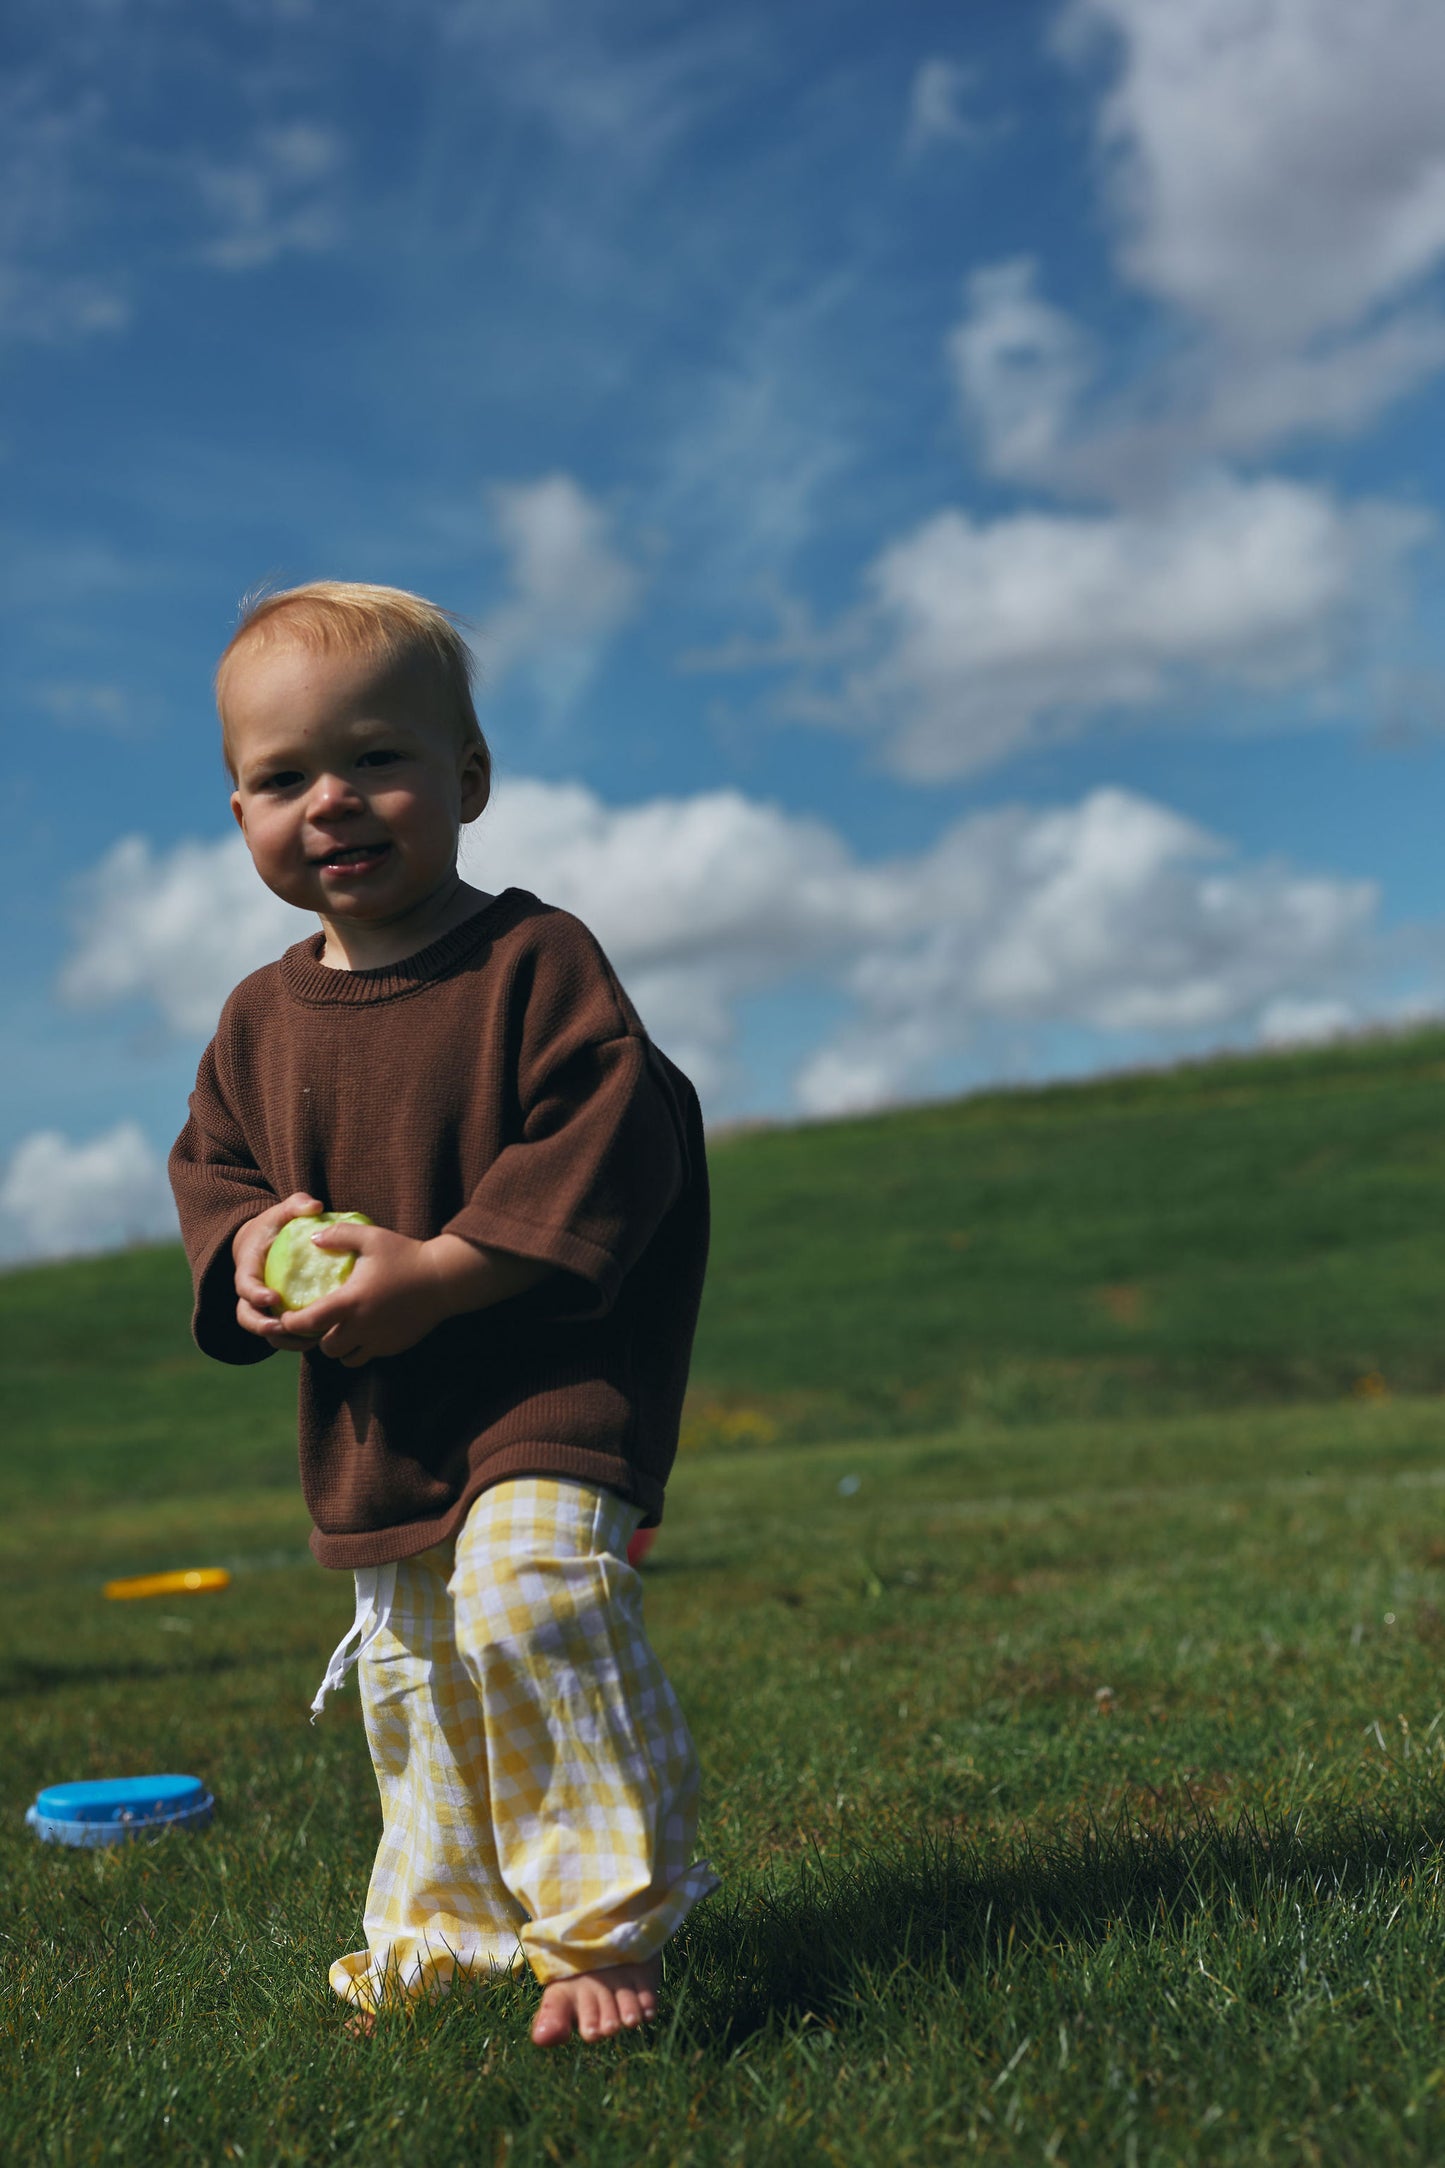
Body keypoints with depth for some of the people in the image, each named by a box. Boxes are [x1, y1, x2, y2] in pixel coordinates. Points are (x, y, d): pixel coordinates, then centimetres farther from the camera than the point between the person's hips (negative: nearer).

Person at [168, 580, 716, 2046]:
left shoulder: (533, 961, -11)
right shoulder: (262, 1017, 8)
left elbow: (612, 1142, -17)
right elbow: (210, 1163, 17)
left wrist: (437, 1270, -23)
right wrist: (249, 1240, -8)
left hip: (547, 1394, -7)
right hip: (368, 1428, 7)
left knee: (530, 1606, -27)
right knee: (410, 1683, 16)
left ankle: (604, 1924, -11)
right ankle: (448, 1938, 35)